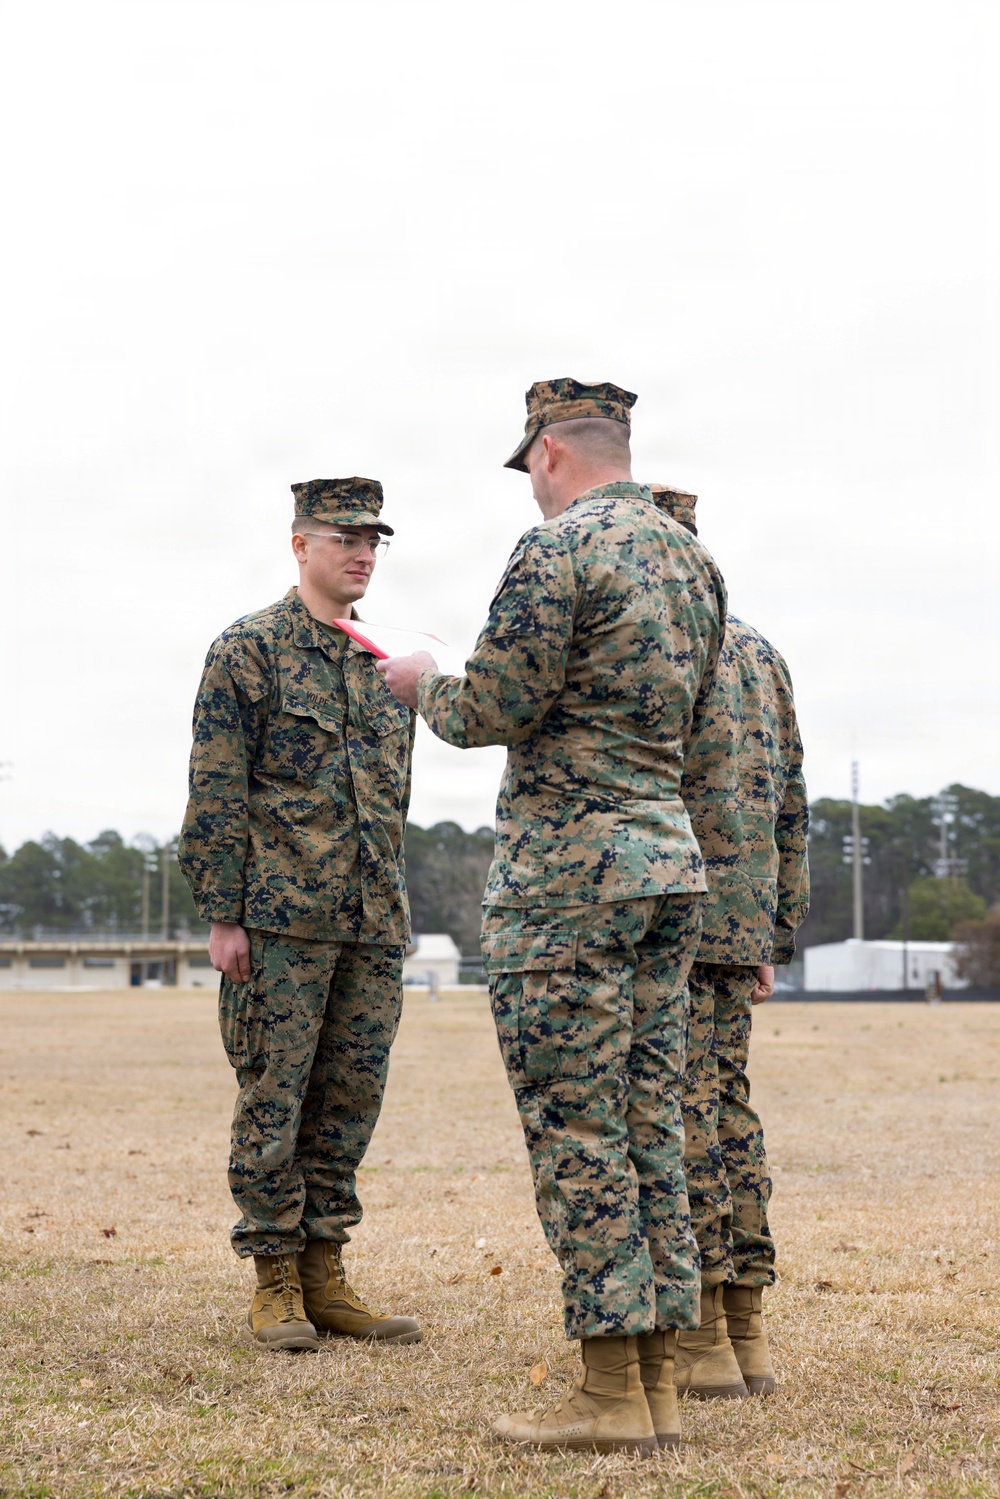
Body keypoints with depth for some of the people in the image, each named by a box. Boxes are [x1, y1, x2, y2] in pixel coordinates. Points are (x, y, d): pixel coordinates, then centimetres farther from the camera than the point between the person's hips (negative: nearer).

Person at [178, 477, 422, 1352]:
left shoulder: (385, 663, 17)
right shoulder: (248, 650, -2)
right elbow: (216, 794, -7)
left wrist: (395, 910, 17)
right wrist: (223, 916, -12)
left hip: (374, 924, 6)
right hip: (282, 918, -6)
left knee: (350, 1100, 7)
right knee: (273, 1098, -2)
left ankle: (324, 1276, 14)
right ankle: (276, 1283, 6)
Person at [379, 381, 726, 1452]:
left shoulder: (557, 551, -12)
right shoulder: (696, 562, 14)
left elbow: (487, 713, -13)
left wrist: (423, 684, 8)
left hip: (566, 871, -8)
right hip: (669, 859, 8)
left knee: (574, 1132, -4)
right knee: (648, 1126, 10)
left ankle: (609, 1395, -3)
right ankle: (656, 1384, 12)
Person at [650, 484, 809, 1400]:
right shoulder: (760, 652, 16)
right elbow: (790, 804, 16)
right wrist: (773, 937, 20)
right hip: (743, 921, 8)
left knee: (680, 1114, -5)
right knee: (728, 1106, 11)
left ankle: (698, 1339, -3)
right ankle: (747, 1333, 12)